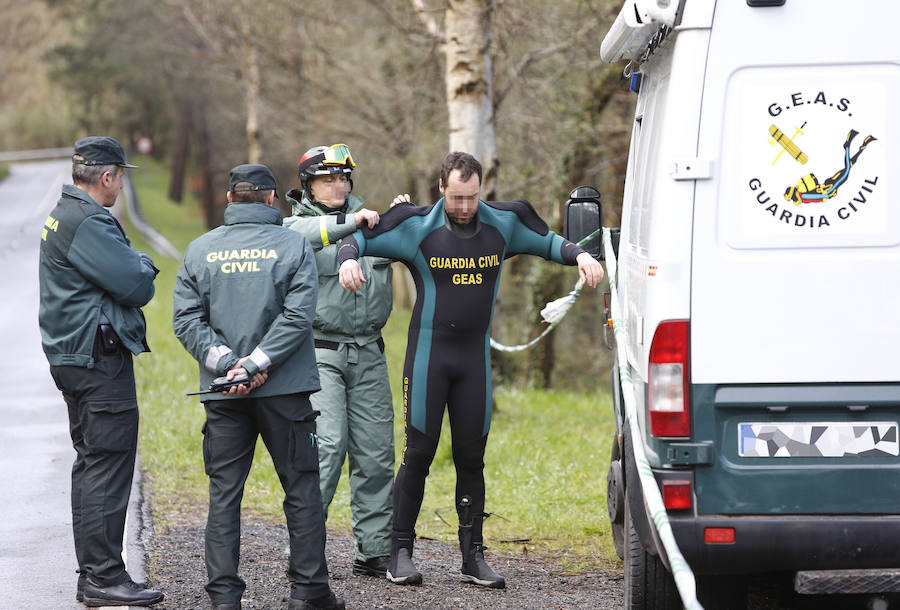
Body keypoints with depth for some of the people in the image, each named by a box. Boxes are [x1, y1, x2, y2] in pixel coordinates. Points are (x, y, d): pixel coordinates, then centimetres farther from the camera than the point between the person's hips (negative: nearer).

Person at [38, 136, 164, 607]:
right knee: (108, 466, -9)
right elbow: (137, 287, -19)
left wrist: (133, 268, 0)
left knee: (91, 463, 15)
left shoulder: (62, 215, 16)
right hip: (99, 360, -11)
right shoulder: (88, 223, -18)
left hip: (73, 356, 11)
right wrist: (144, 265, 2)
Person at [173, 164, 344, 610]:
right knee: (301, 488, 7)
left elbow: (186, 320, -2)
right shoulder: (294, 246, -3)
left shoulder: (200, 250, 5)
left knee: (224, 491, 5)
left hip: (222, 392, 2)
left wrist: (227, 363, -8)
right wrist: (256, 365, -12)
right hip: (285, 389, -2)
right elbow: (298, 315, -12)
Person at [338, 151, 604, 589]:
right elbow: (357, 237, 0)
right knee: (419, 453, -5)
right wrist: (349, 260, -21)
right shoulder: (417, 228, -6)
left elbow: (548, 242, 19)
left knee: (471, 458, 5)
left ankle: (473, 557, 9)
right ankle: (400, 552, 2)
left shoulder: (502, 225, 3)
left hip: (475, 356, 3)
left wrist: (580, 257, 1)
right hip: (428, 352, -3)